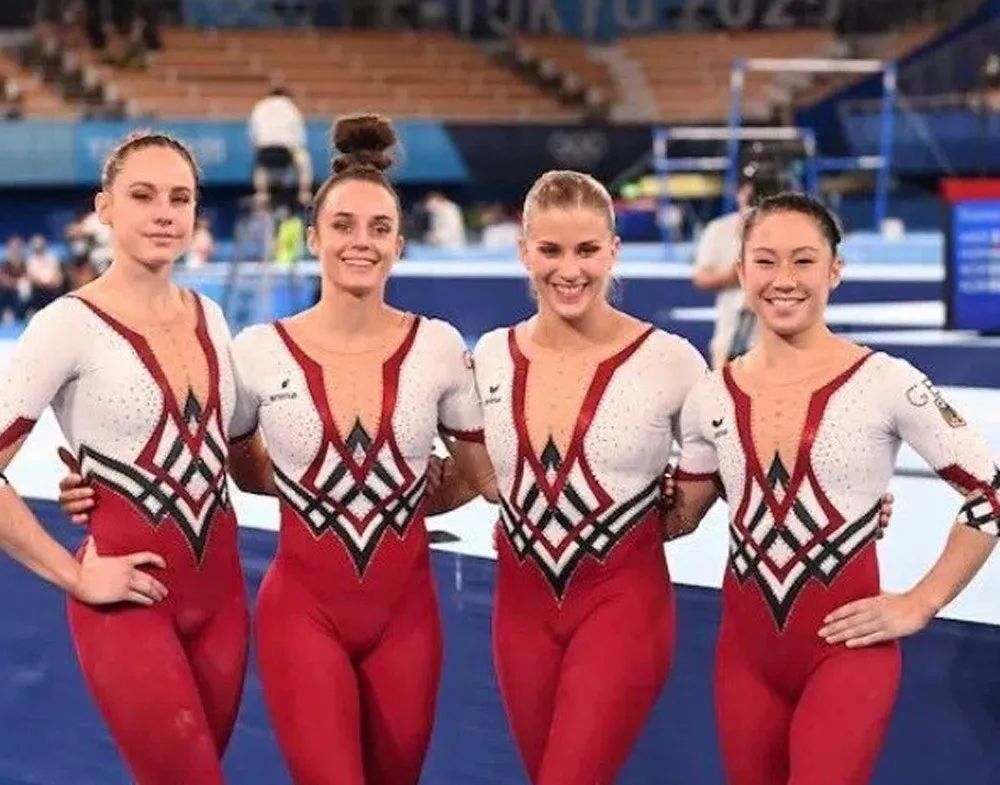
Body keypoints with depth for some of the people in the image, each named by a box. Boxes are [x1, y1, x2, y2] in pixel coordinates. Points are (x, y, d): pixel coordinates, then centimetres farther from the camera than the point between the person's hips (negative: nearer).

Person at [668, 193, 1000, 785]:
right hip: (746, 645, 4)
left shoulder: (886, 383, -10)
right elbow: (679, 516, 15)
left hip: (847, 645, -4)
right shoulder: (712, 397, 2)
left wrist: (922, 604, -6)